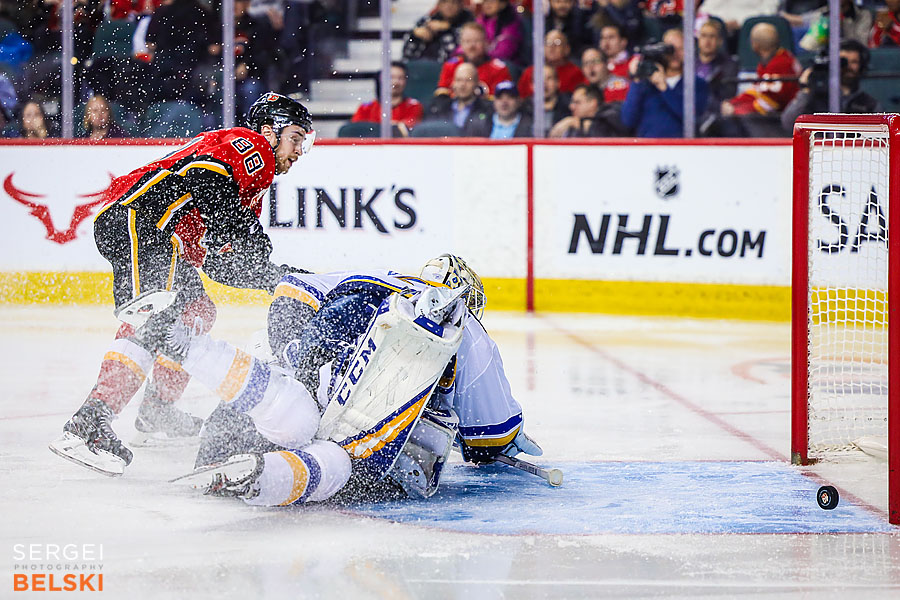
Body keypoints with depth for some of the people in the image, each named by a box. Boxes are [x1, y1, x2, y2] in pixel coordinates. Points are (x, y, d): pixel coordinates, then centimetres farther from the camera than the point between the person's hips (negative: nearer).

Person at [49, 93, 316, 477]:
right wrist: (244, 233, -25)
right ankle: (88, 426, -39)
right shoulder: (248, 145, 2)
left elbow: (223, 263, 26)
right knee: (155, 319, -26)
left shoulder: (252, 188, 32)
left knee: (196, 312, 25)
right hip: (136, 218, -12)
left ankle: (157, 410, 36)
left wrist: (279, 277, 13)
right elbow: (204, 175, -21)